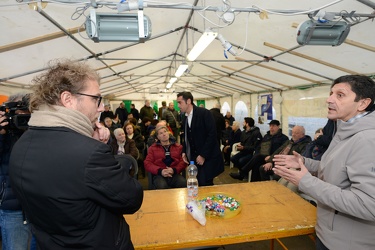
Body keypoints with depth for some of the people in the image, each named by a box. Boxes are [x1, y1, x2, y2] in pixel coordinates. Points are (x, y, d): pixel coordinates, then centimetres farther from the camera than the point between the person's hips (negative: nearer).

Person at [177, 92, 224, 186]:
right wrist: (184, 152, 2)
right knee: (198, 184, 6)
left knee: (205, 184, -10)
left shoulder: (204, 113, -11)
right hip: (194, 158, 6)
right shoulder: (185, 119, 10)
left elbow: (212, 134, -16)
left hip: (208, 157, -6)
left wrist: (203, 155, -16)